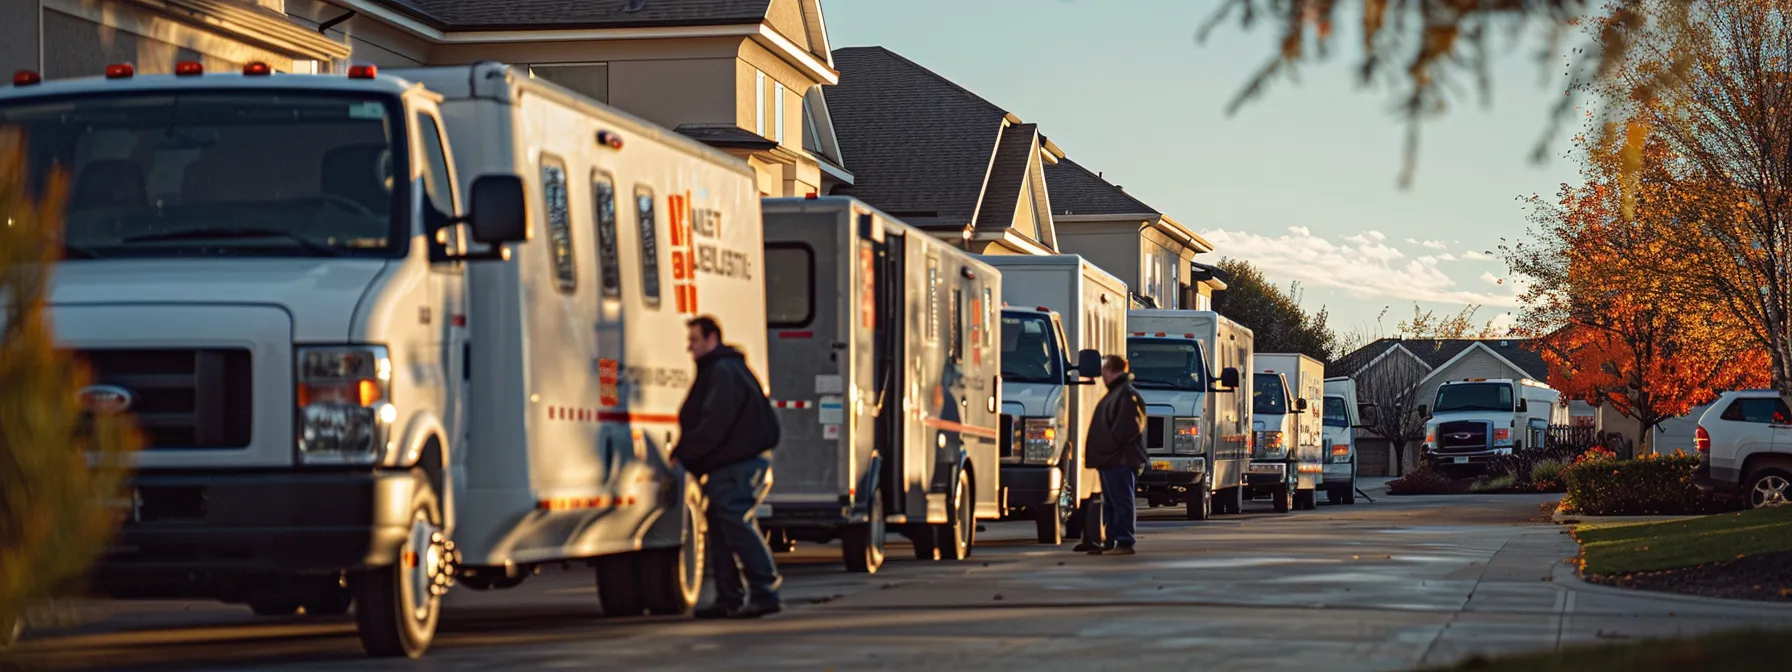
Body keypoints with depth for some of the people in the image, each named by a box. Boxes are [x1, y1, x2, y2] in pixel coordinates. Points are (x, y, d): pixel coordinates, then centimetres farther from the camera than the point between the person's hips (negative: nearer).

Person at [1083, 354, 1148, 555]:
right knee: (1110, 503, 13)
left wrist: (1110, 446, -18)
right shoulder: (1114, 393, 21)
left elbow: (1129, 426, -21)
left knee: (1122, 502, -10)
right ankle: (1111, 542, 17)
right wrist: (1099, 450, 16)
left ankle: (1124, 542, -10)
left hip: (1121, 460, -11)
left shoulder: (1127, 394, -12)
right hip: (1108, 460, 11)